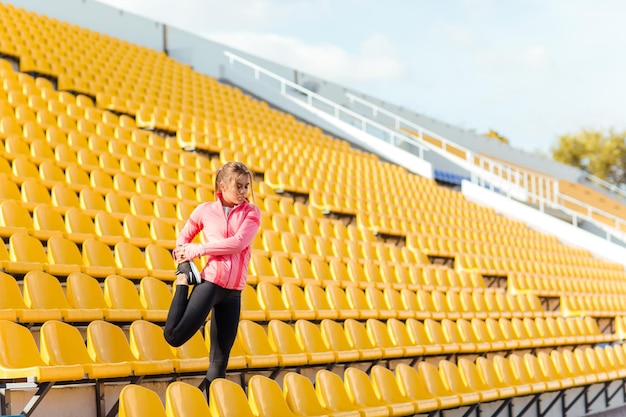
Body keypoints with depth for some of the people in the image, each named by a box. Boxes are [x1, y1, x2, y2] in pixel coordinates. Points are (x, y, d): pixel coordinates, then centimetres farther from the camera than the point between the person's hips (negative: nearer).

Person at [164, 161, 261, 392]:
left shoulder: (251, 212, 5)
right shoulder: (205, 210, 5)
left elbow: (238, 243, -10)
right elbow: (184, 236, 19)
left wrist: (198, 249, -10)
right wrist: (184, 260, -1)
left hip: (234, 290, 2)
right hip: (210, 281, -2)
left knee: (220, 358, 3)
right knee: (174, 336, -12)